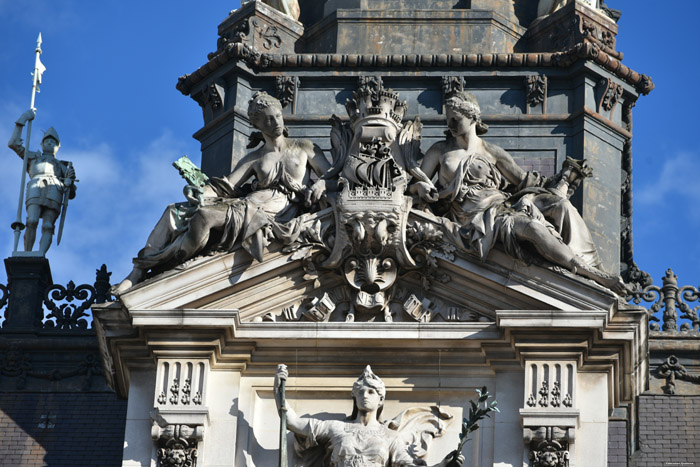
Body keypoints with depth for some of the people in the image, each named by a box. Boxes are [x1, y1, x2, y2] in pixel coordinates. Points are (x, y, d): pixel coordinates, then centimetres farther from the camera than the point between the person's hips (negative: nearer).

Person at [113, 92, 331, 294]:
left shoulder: (304, 148, 19)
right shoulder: (254, 159, 25)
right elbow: (226, 186, 13)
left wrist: (319, 185, -11)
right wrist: (201, 193, -9)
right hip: (247, 202, 5)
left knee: (205, 216, -30)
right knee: (174, 212, -14)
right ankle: (136, 274, -24)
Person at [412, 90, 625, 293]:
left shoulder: (491, 152, 15)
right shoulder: (440, 150, 13)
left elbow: (523, 180, 17)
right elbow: (415, 185, 10)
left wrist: (562, 181, 9)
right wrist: (421, 187, -14)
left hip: (503, 206, 4)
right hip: (477, 219, -4)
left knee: (560, 204, -21)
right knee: (533, 227, -31)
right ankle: (591, 274, -32)